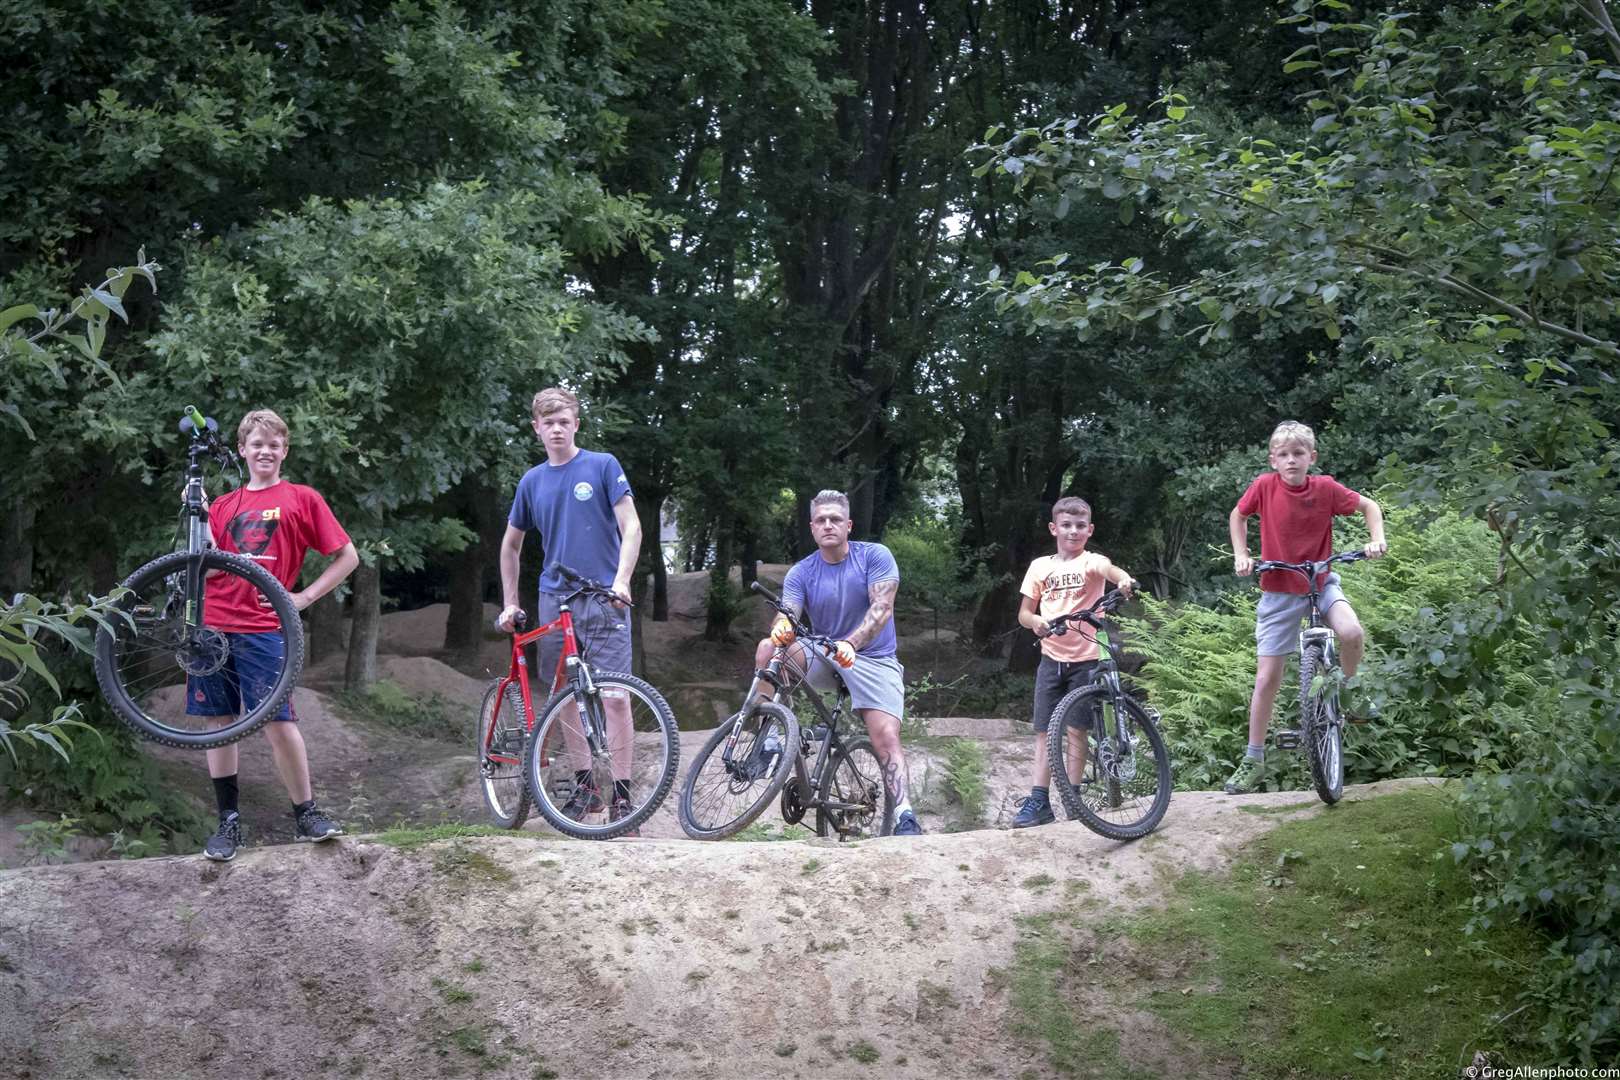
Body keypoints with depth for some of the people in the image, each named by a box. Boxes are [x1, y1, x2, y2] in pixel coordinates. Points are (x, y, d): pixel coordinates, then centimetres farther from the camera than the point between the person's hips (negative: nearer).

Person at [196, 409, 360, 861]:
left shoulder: (301, 499, 4)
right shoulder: (223, 505, 15)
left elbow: (347, 557, 4)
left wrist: (303, 597, -2)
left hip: (263, 628, -4)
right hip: (214, 624, 4)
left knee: (278, 721, -8)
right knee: (220, 721, 5)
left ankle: (306, 814, 6)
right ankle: (229, 821, 14)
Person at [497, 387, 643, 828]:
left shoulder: (602, 466, -1)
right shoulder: (532, 481, 10)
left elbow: (631, 528, -6)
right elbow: (511, 545, 20)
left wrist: (621, 580, -20)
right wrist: (510, 604, 15)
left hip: (603, 598, -4)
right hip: (555, 598, 4)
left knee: (614, 696, -9)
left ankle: (621, 794, -4)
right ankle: (586, 783, 18)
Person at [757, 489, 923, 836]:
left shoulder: (875, 556, -7)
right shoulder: (800, 573, 0)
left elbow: (882, 607, -20)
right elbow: (787, 615, -15)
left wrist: (851, 643, -39)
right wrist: (781, 629, -42)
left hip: (873, 658, -2)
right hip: (822, 657, 3)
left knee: (886, 737, -23)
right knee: (768, 649, -24)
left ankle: (905, 817, -26)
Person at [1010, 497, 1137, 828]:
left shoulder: (1091, 561, -2)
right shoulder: (1040, 566, 7)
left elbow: (1108, 569, -27)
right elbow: (1024, 613, 10)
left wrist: (1123, 579, -50)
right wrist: (1036, 621, -14)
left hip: (1085, 657, -3)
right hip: (1051, 656, 3)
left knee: (1076, 729, 1)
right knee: (1044, 730, 0)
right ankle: (1038, 801, 0)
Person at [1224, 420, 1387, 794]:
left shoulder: (1325, 488, -13)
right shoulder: (1265, 486, -13)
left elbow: (1368, 506, 2)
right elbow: (1238, 515, 6)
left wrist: (1376, 539, -13)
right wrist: (1241, 555, -4)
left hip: (1320, 583, 0)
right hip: (1278, 590, 0)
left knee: (1352, 633, -31)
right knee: (1266, 679, 0)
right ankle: (1253, 762, 11)